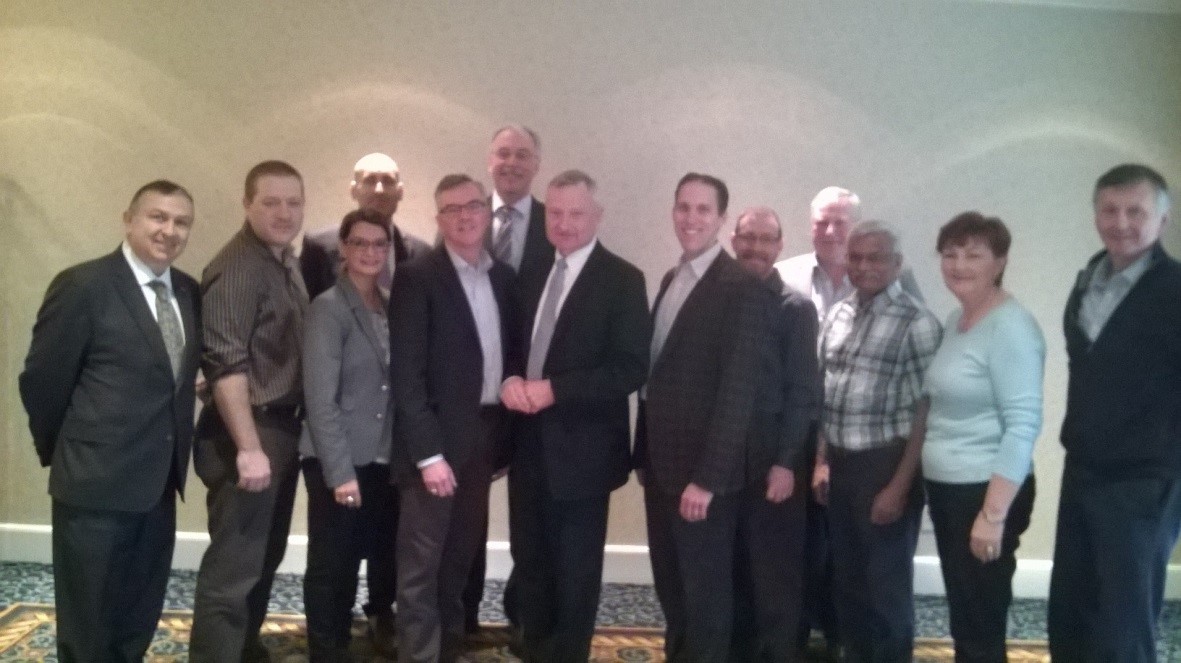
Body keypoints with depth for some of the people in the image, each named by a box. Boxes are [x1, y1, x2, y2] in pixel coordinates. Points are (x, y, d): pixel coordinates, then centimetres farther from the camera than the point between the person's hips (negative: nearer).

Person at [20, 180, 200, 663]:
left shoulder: (190, 292, 7)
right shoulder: (83, 285, -12)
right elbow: (41, 381, -8)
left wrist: (175, 453, 9)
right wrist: (61, 452, 2)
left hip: (158, 482, 6)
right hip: (96, 483, -6)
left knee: (140, 620, 18)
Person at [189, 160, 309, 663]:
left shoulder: (288, 261, 11)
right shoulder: (236, 267, -16)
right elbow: (225, 364, -22)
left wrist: (280, 435, 12)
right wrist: (249, 447, -25)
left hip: (283, 428, 9)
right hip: (248, 433, -9)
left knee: (265, 557, 21)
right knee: (233, 568, -1)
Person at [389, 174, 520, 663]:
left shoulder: (503, 276, 10)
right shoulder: (416, 278, -9)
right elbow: (407, 374, -14)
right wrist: (428, 452, -18)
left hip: (484, 435, 6)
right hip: (438, 439, -6)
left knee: (461, 556, 17)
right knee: (420, 568, 1)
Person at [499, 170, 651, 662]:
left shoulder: (621, 279, -10)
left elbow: (631, 368, -17)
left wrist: (553, 390, -22)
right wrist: (510, 380, -7)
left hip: (582, 449, -6)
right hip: (529, 444, 6)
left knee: (574, 573, 8)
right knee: (529, 563, 18)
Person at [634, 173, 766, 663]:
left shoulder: (740, 288, -14)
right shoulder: (671, 279, 11)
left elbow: (737, 390, -18)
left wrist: (708, 477, -20)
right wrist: (644, 453, 11)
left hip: (702, 468, -7)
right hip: (662, 461, 7)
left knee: (705, 589, 7)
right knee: (669, 583, 18)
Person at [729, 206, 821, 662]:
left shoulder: (796, 308, -2)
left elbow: (802, 391, -6)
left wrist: (786, 462, -12)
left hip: (771, 457, -3)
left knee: (775, 573, 5)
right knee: (731, 569, 11)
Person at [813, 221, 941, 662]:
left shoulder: (916, 323, -12)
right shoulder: (837, 315, 8)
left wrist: (899, 486, -14)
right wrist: (822, 460, 12)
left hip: (887, 466, -6)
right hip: (841, 465, 6)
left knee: (887, 584, 8)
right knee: (846, 579, 16)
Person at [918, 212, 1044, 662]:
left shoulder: (1011, 327, -15)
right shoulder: (956, 320, 9)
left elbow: (1023, 425, -20)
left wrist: (993, 514, -22)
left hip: (985, 493, -8)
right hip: (945, 489, 8)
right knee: (962, 622, 18)